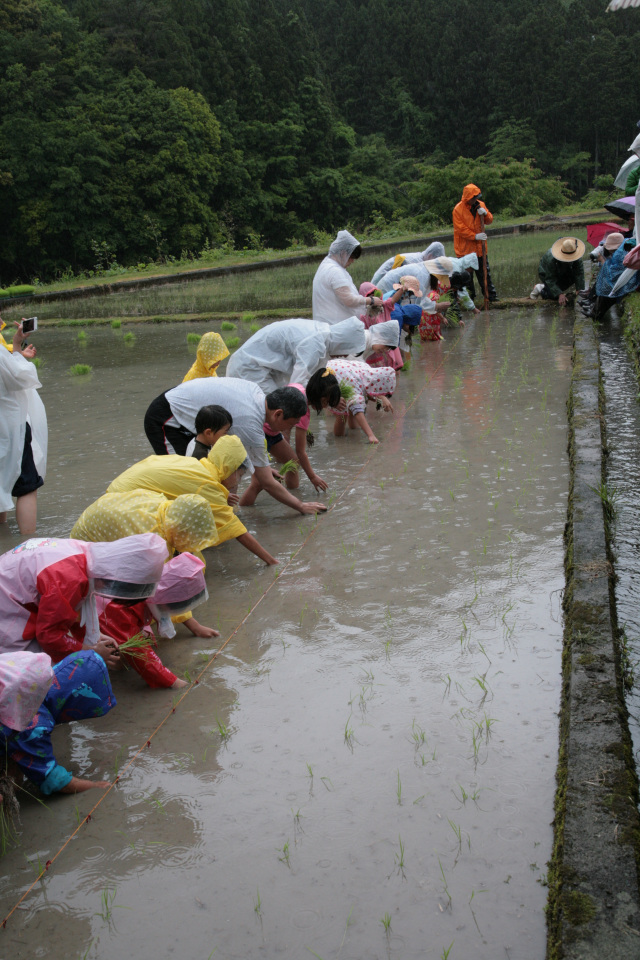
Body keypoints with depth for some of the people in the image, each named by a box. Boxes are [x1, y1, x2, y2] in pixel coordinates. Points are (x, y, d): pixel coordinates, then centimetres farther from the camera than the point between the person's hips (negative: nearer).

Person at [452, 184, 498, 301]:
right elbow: (460, 228, -15)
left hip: (479, 246, 4)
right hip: (465, 247, -4)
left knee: (484, 272, 9)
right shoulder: (458, 209, -12)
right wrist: (475, 236, -22)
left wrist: (485, 213, -13)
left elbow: (489, 220, 9)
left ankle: (491, 295, 14)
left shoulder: (480, 205, 4)